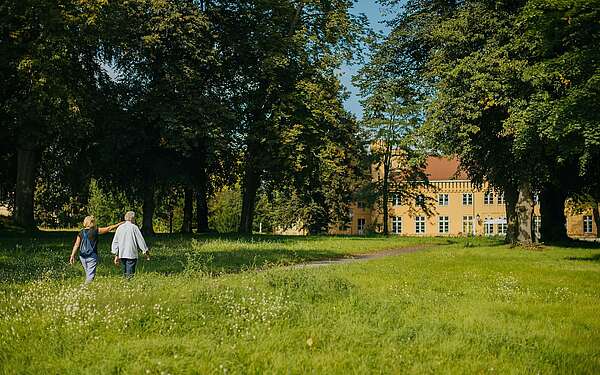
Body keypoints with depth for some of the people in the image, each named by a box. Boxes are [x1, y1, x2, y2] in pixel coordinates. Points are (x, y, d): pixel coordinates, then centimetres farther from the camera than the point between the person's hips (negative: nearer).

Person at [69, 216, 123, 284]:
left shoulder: (81, 233, 4)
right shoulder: (95, 231, -8)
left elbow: (76, 245, -1)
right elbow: (108, 228, -2)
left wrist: (72, 256, -1)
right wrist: (119, 224, 7)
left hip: (82, 256, 5)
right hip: (91, 256, -5)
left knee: (88, 274, 19)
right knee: (90, 275, -2)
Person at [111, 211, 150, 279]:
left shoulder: (120, 228, 10)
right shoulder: (134, 227, -5)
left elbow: (115, 242, 11)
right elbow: (140, 240, -4)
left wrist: (116, 255, 15)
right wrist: (146, 251, 5)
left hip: (122, 254, 5)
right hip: (131, 254, -5)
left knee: (125, 273, 14)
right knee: (130, 275, -5)